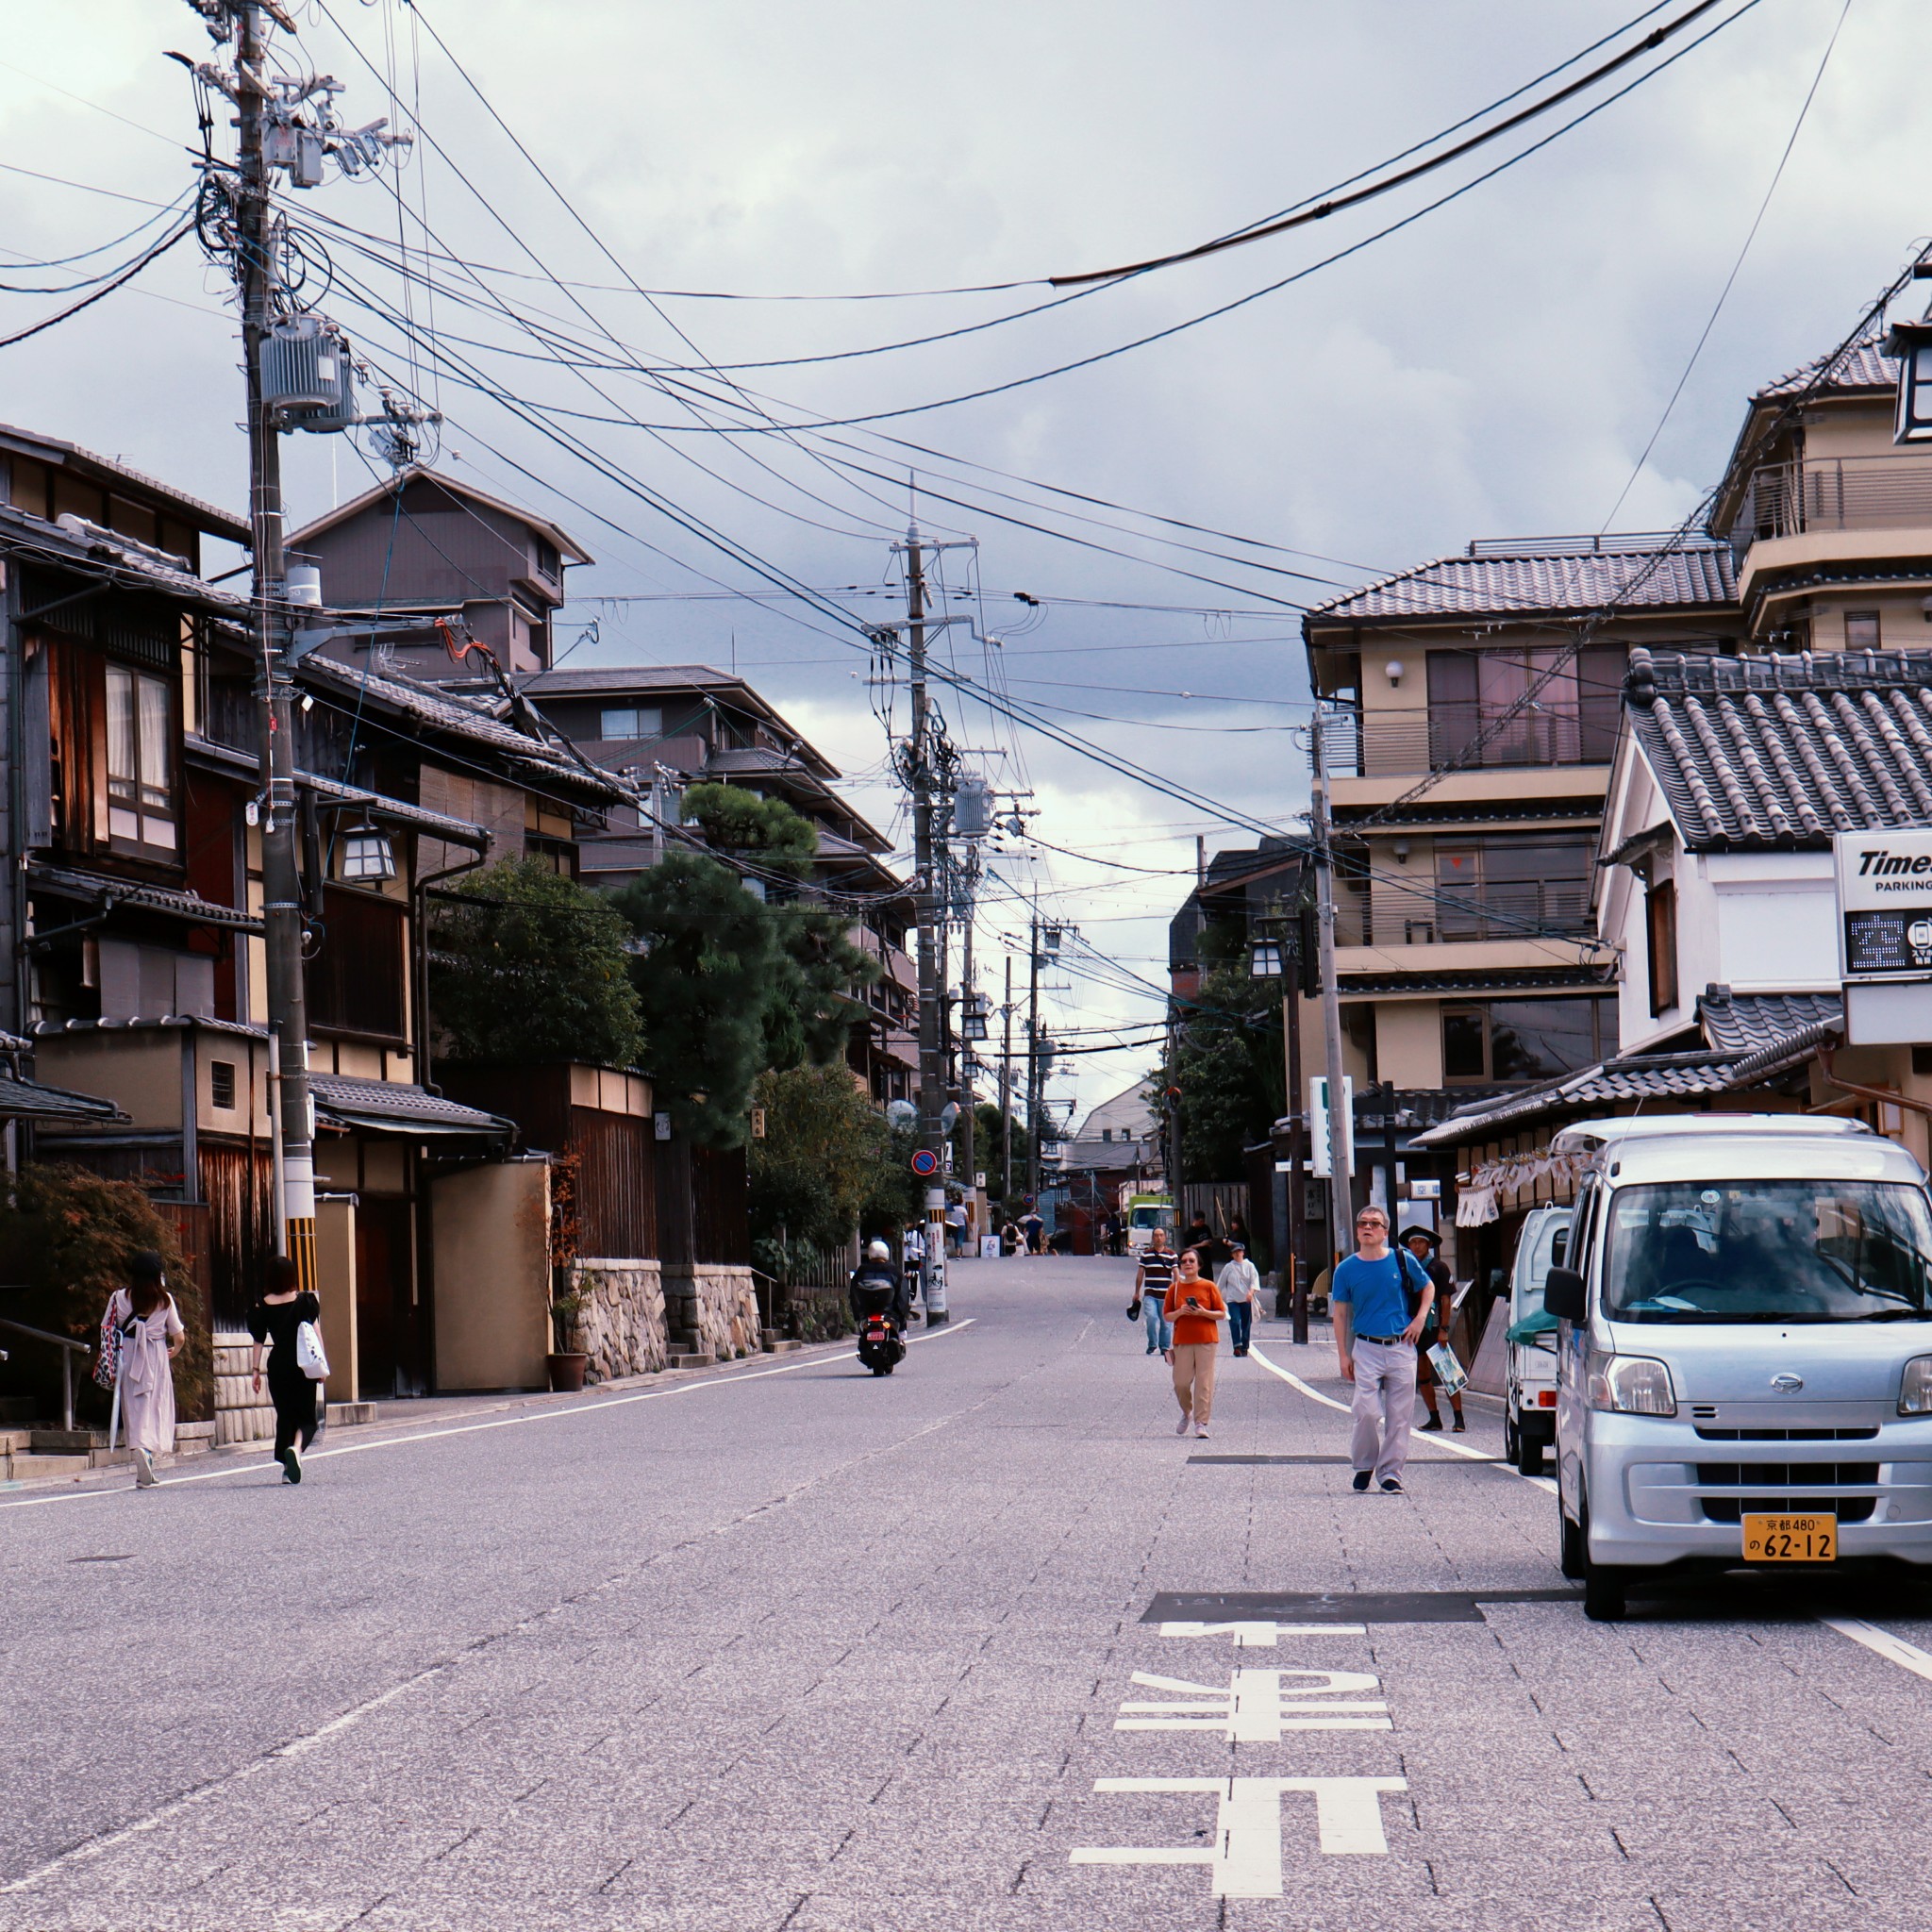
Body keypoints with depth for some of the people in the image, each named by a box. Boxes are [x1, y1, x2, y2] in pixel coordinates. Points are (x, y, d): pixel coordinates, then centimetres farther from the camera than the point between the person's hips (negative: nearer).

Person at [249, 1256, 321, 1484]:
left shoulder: (264, 1304, 0)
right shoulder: (305, 1300, -3)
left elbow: (258, 1339, 1)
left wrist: (256, 1370, 6)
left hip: (277, 1364, 2)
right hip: (302, 1363, -2)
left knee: (284, 1416, 13)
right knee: (306, 1417, 4)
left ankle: (286, 1468, 11)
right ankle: (297, 1448, -27)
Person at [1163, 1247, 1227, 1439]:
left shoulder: (1209, 1287, 2)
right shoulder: (1174, 1288, 7)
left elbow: (1222, 1314, 2)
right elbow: (1167, 1316, 10)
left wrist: (1204, 1313, -15)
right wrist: (1179, 1313, -11)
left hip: (1206, 1340, -2)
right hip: (1182, 1341, 2)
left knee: (1204, 1382, -7)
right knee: (1181, 1382, -1)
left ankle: (1201, 1422, -4)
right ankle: (1186, 1413, 26)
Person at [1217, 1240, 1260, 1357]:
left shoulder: (1249, 1266, 5)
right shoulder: (1228, 1268, 6)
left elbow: (1254, 1280, -3)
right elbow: (1220, 1283, 13)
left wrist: (1251, 1291, -21)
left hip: (1246, 1300, 1)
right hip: (1232, 1299, -1)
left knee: (1246, 1324, 5)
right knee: (1235, 1322, -17)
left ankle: (1244, 1347, 15)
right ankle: (1237, 1346, -19)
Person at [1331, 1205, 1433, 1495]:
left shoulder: (1403, 1261, 3)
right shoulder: (1346, 1269, 2)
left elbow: (1428, 1288, 18)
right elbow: (1340, 1313, 6)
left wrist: (1420, 1319, 2)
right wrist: (1343, 1354, 1)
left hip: (1401, 1348, 1)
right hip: (1367, 1348, -1)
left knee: (1399, 1416, 1)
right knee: (1368, 1412, -11)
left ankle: (1390, 1473, 9)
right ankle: (1364, 1465, 11)